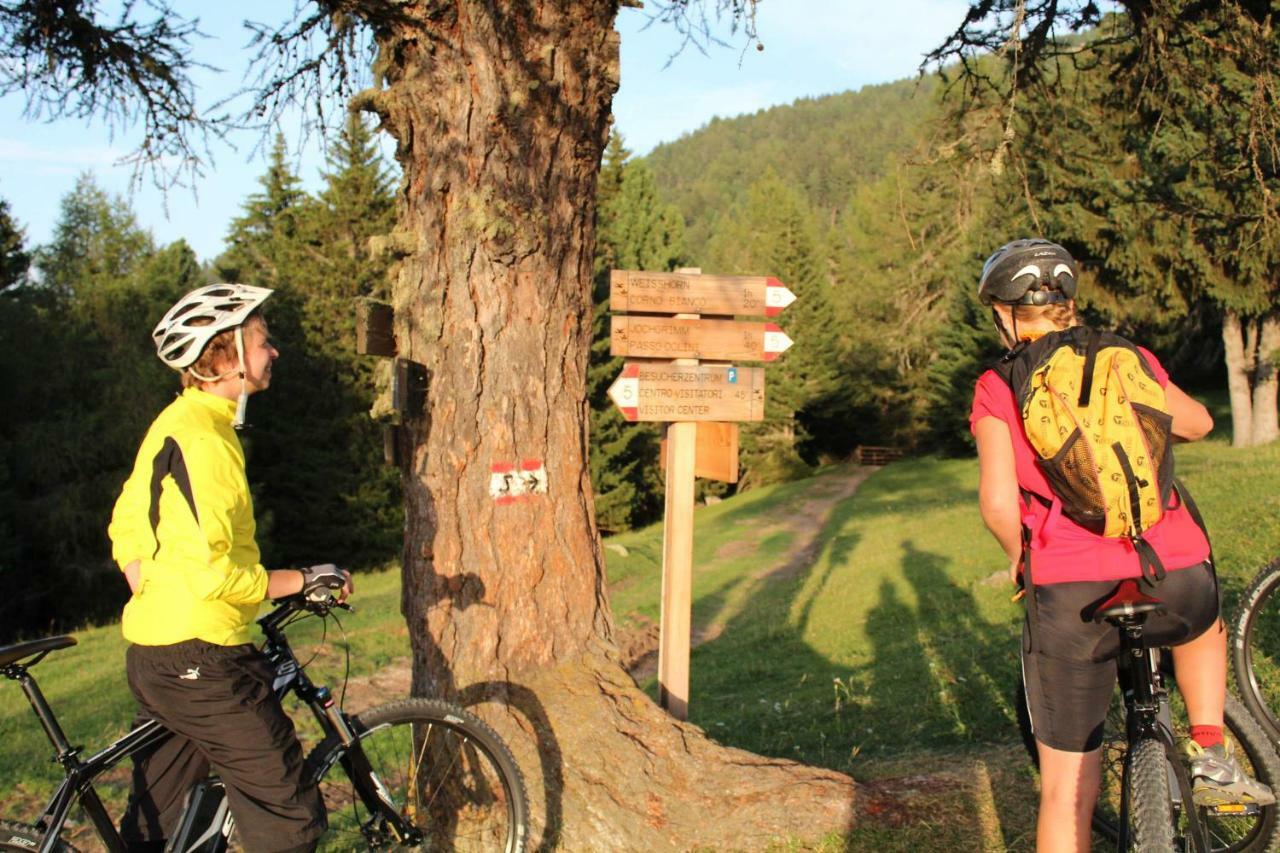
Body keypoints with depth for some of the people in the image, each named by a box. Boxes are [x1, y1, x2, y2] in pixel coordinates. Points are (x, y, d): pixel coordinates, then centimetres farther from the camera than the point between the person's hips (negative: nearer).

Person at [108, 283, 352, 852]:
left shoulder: (175, 423, 14)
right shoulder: (201, 436, -18)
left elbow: (127, 531, 22)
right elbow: (211, 574, -23)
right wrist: (305, 581, -13)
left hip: (155, 653, 11)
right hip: (200, 660, -11)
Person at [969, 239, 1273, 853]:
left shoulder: (998, 388, 5)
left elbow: (997, 503, -5)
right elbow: (1197, 423, 32)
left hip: (1071, 594, -2)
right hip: (1175, 582, 3)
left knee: (1067, 790, 10)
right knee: (1202, 620, 40)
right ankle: (1211, 757, 28)